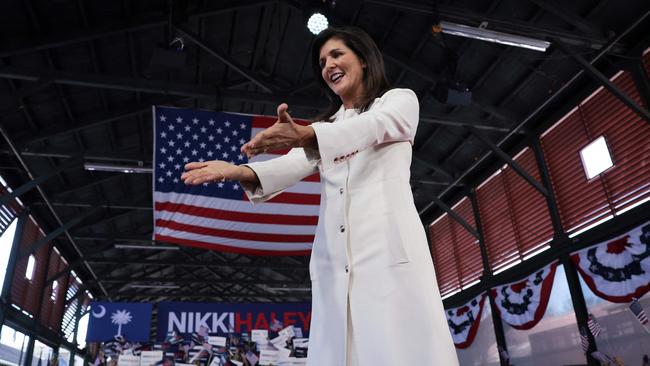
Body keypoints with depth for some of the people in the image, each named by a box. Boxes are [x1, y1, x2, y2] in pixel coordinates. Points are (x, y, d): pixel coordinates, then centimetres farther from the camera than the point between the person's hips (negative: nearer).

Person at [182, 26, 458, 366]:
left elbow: (367, 128, -11)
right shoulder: (328, 125, 28)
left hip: (388, 249, -4)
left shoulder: (400, 100, 14)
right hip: (335, 261, 5)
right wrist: (238, 171, -14)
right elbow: (296, 164, 7)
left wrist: (305, 134, -30)